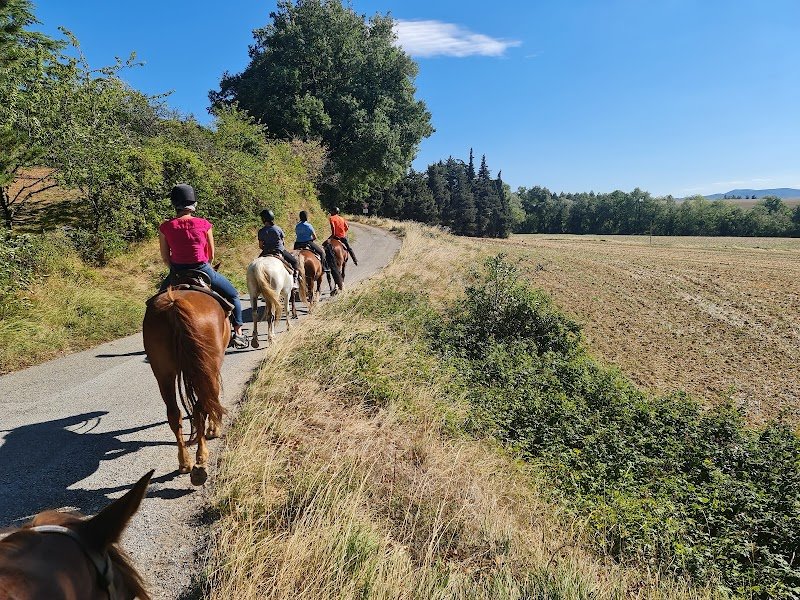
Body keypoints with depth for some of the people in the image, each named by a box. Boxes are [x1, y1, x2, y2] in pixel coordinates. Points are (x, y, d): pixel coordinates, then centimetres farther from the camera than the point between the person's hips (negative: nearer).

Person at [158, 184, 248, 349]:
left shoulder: (165, 227, -4)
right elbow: (211, 255, 0)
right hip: (202, 270, -2)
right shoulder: (204, 224, -8)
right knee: (233, 295, 18)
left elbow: (165, 258, 1)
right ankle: (238, 333, 14)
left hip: (177, 272, 2)